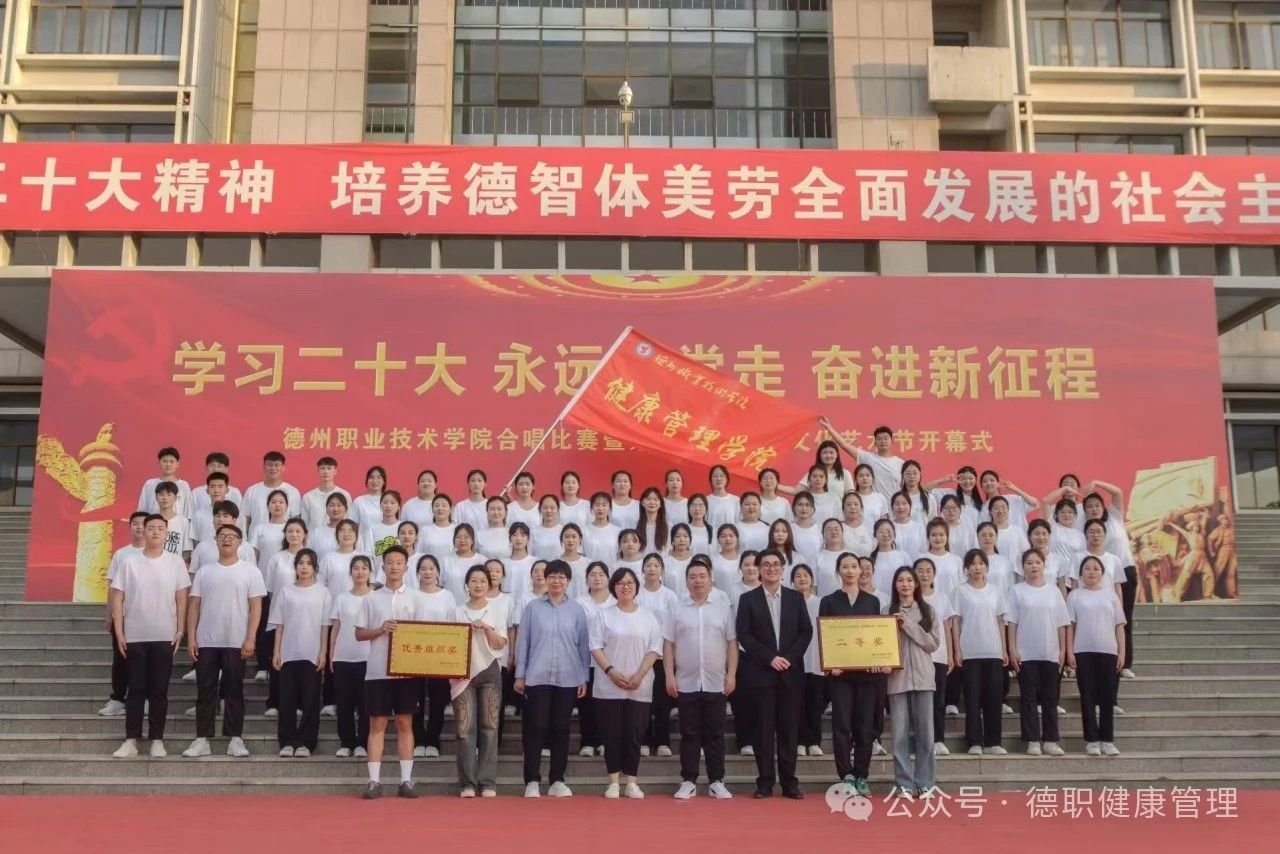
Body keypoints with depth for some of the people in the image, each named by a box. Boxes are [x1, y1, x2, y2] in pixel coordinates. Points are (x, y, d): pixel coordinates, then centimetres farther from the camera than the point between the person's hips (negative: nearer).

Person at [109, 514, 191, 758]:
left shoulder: (175, 562, 2)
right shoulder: (130, 562, 1)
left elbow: (181, 598, 3)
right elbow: (118, 597, 1)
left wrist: (180, 631, -3)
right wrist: (119, 632, -4)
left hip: (164, 637, 0)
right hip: (135, 636, 0)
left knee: (159, 690, 5)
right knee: (136, 689, 4)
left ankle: (157, 740, 11)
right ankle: (131, 740, 9)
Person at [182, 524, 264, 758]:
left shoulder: (250, 571, 1)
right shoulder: (205, 572, 9)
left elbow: (256, 606, -3)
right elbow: (194, 605, 7)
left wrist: (250, 638, -11)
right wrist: (191, 638, -1)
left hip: (236, 642, -2)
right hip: (206, 642, 2)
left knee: (234, 691, 3)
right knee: (205, 692, 5)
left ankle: (235, 739, 8)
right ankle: (202, 739, 11)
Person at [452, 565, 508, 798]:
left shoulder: (498, 611, 7)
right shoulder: (458, 612, 9)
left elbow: (501, 644, 1)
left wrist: (487, 628, -14)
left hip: (489, 672, 0)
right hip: (463, 673, 0)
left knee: (489, 727, -1)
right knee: (466, 728, -4)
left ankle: (488, 782, 2)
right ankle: (467, 783, 1)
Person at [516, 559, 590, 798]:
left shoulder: (576, 610, 5)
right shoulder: (533, 608, 2)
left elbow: (583, 645, 7)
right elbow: (523, 642, 4)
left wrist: (583, 678, 4)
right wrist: (519, 675, 1)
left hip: (568, 679, 1)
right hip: (537, 677, -1)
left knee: (561, 730, 6)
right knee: (536, 728, -1)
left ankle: (557, 781, 15)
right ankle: (532, 781, 7)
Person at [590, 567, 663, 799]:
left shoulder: (648, 616, 8)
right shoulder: (603, 615, 4)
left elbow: (654, 649, 2)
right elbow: (596, 647, -2)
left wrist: (639, 675, -10)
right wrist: (611, 671, -14)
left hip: (639, 688, 1)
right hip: (610, 686, -1)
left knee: (634, 735, 2)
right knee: (612, 735, 1)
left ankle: (632, 782, 10)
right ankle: (613, 782, 10)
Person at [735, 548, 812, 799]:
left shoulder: (796, 597, 10)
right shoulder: (748, 599, 3)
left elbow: (806, 631, 5)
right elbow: (743, 635, -3)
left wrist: (789, 658, -9)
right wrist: (770, 658, -12)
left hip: (791, 672, 2)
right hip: (761, 673, -2)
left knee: (789, 728, 3)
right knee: (764, 729, 0)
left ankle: (789, 782, 9)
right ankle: (765, 782, 5)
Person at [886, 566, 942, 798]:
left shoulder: (928, 611, 6)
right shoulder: (888, 612, 5)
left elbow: (934, 643, -2)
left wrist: (909, 626, -10)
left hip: (922, 677, 0)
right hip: (897, 677, 0)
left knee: (924, 731, 3)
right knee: (900, 733, 2)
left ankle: (924, 783, 11)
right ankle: (904, 783, 8)